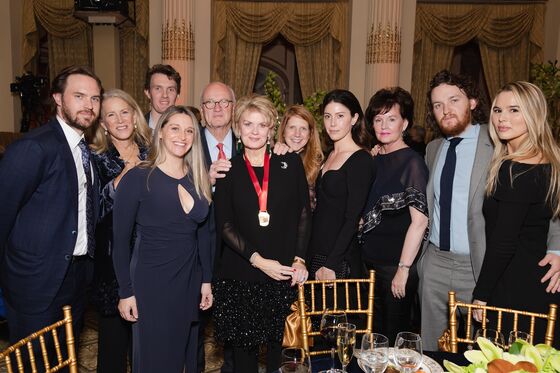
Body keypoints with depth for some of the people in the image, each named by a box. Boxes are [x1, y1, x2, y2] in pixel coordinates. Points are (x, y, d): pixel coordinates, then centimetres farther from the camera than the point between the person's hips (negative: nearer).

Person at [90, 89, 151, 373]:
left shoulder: (150, 154, 5)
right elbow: (92, 212, -14)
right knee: (114, 330, 7)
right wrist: (120, 180, -22)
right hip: (112, 257, -3)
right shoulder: (96, 158, -4)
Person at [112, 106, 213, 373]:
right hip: (150, 280, -5)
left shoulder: (198, 179, 4)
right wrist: (126, 292, -8)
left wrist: (206, 280, 8)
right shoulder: (137, 178, -11)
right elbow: (120, 240, -8)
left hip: (189, 280, 5)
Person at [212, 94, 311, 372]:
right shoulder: (228, 170, 3)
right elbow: (224, 226, -1)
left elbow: (304, 214, 5)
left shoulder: (290, 163, 3)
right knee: (244, 345, 8)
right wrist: (258, 260, -11)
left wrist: (299, 259, -4)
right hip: (240, 275, 0)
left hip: (285, 274, 0)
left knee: (280, 344, 6)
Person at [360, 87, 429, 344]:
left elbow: (420, 220, -15)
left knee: (395, 337, 9)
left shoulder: (412, 162, -11)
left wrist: (403, 269, -16)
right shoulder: (374, 160, 8)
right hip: (369, 261, 6)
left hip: (396, 265, -6)